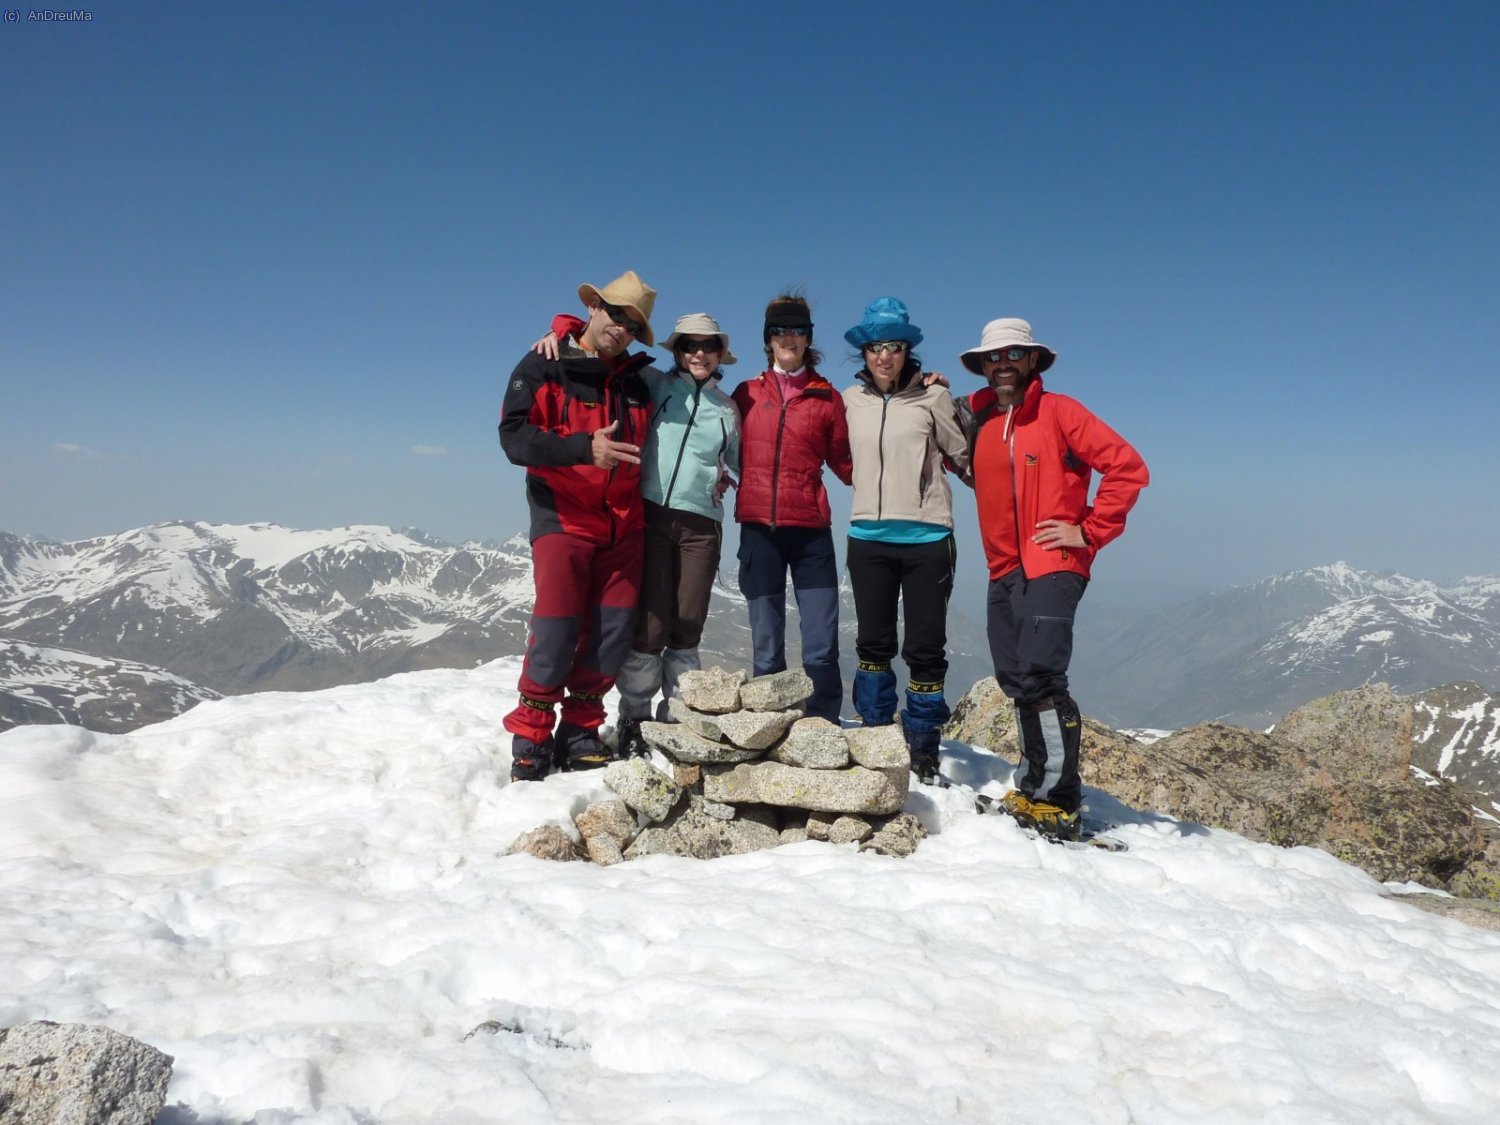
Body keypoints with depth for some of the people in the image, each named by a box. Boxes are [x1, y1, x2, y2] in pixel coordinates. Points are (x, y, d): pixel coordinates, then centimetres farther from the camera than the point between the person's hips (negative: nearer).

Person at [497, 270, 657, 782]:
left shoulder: (638, 382, 13)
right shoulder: (544, 368, -2)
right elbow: (514, 437, -15)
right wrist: (585, 448, -27)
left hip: (624, 525, 5)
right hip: (563, 519, -5)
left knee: (614, 630, 2)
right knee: (557, 630, -9)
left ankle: (580, 731, 15)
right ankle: (531, 739, 5)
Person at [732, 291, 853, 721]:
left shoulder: (827, 398, 7)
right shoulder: (747, 394, 11)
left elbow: (843, 461, 10)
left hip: (810, 531, -1)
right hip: (758, 529, 1)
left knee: (821, 649, -3)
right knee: (766, 650, 7)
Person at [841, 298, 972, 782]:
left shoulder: (932, 397, -3)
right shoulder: (851, 400, 7)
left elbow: (965, 456, 4)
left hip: (926, 537, -3)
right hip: (868, 537, 3)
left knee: (925, 647, 3)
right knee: (873, 643, 12)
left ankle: (922, 745, 15)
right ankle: (874, 735, 25)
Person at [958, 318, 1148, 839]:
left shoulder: (1058, 411, -4)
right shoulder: (976, 416, 11)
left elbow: (1128, 467, -8)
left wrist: (1090, 530, -8)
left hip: (1052, 566, -6)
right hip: (1003, 571, 6)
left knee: (1040, 678, -15)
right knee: (1015, 680, 10)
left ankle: (1059, 802, -7)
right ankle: (1035, 786, 21)